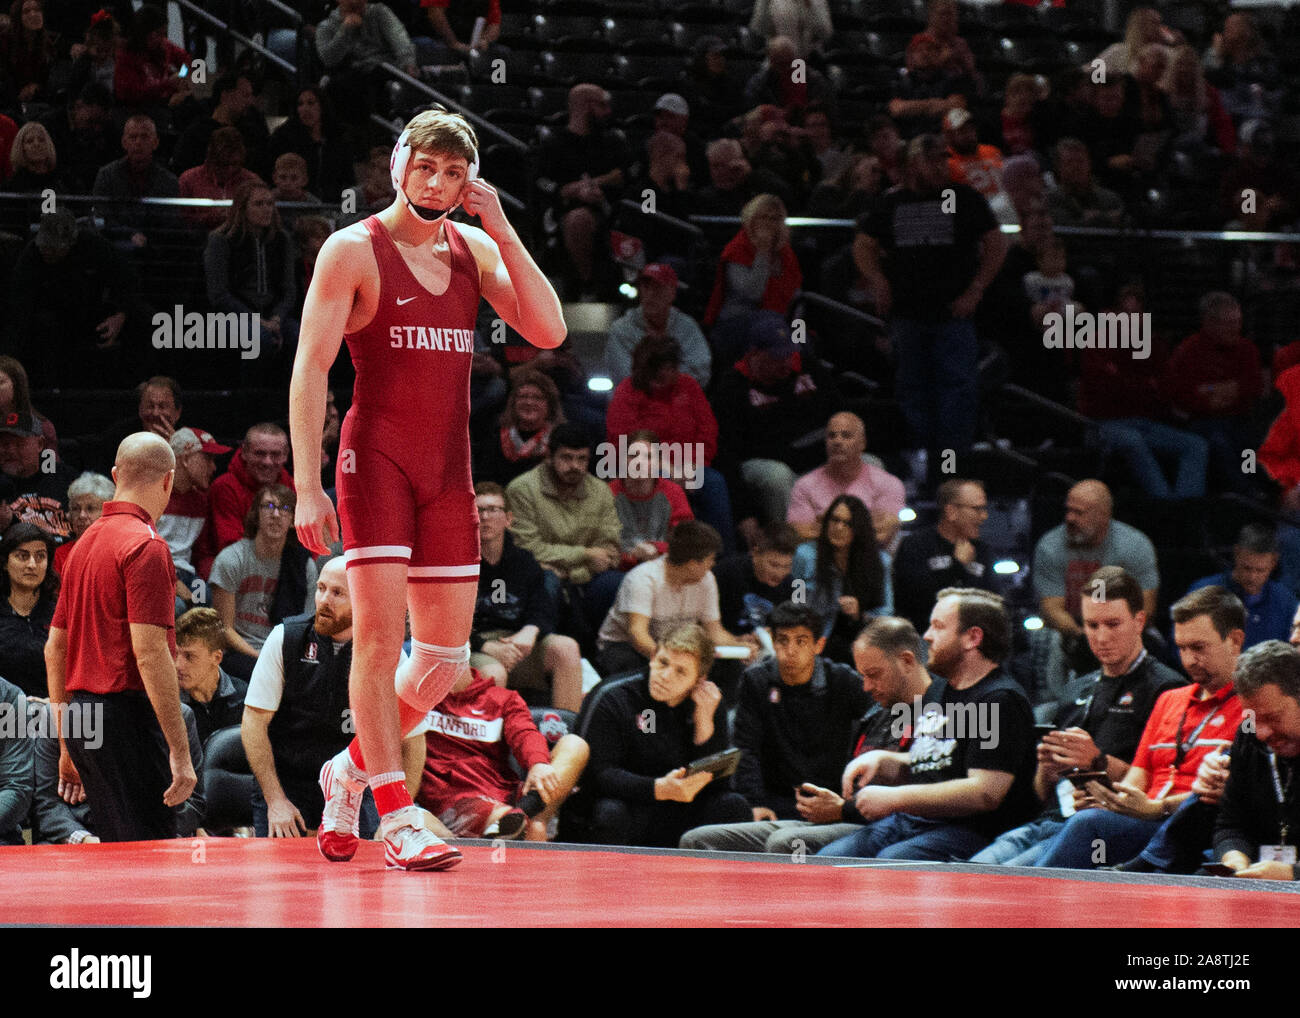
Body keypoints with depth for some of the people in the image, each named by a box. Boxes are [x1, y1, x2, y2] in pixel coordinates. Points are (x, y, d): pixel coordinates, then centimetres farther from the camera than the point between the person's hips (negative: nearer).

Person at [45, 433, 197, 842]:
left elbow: (55, 648, 20)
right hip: (127, 713, -9)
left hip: (82, 717, 9)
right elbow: (150, 654, -19)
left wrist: (67, 747, 25)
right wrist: (180, 752, -19)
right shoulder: (146, 546, -11)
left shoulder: (85, 543, 16)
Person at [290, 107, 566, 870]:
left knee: (447, 656, 6)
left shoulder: (475, 250, 11)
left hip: (448, 466, 6)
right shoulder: (354, 250, -4)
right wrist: (307, 486, -16)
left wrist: (505, 231, -7)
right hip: (376, 457, -5)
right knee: (381, 631, -12)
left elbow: (549, 332, -1)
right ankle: (398, 817, -11)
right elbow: (311, 367, -8)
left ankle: (352, 769, 27)